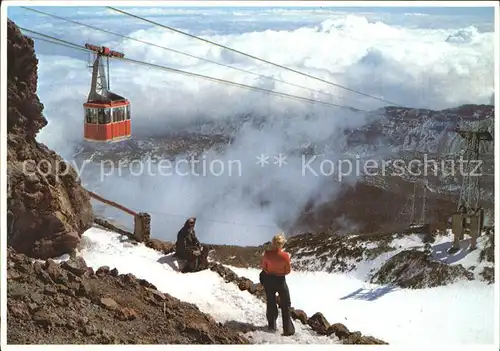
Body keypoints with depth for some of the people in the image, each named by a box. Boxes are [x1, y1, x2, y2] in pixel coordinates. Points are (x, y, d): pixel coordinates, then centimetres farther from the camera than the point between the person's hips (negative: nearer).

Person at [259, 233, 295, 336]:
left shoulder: (267, 254, -18)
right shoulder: (285, 256, -24)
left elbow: (263, 266, -4)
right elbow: (288, 271, -11)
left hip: (268, 279, 2)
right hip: (280, 280, -2)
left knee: (271, 302, 19)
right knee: (285, 305, 10)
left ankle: (272, 326, 28)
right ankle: (288, 329, 10)